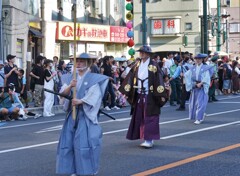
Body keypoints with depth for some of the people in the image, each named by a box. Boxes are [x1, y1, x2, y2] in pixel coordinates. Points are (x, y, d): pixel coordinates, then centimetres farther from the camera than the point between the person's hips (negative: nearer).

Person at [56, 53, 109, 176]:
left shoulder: (94, 78, -3)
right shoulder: (70, 78, 10)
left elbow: (95, 95, -13)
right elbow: (63, 92, 0)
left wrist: (81, 101, -26)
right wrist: (70, 86, -21)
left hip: (86, 114, -5)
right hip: (73, 113, 5)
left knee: (86, 141, -7)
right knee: (69, 140, 4)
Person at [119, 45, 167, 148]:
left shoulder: (153, 65, -7)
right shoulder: (137, 65, 8)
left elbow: (159, 80, -12)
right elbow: (131, 78, 8)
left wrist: (161, 95, -16)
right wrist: (126, 91, 3)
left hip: (150, 96, -6)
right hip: (139, 96, 6)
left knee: (149, 118, -5)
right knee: (139, 118, 8)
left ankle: (149, 140, -4)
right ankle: (146, 139, 17)